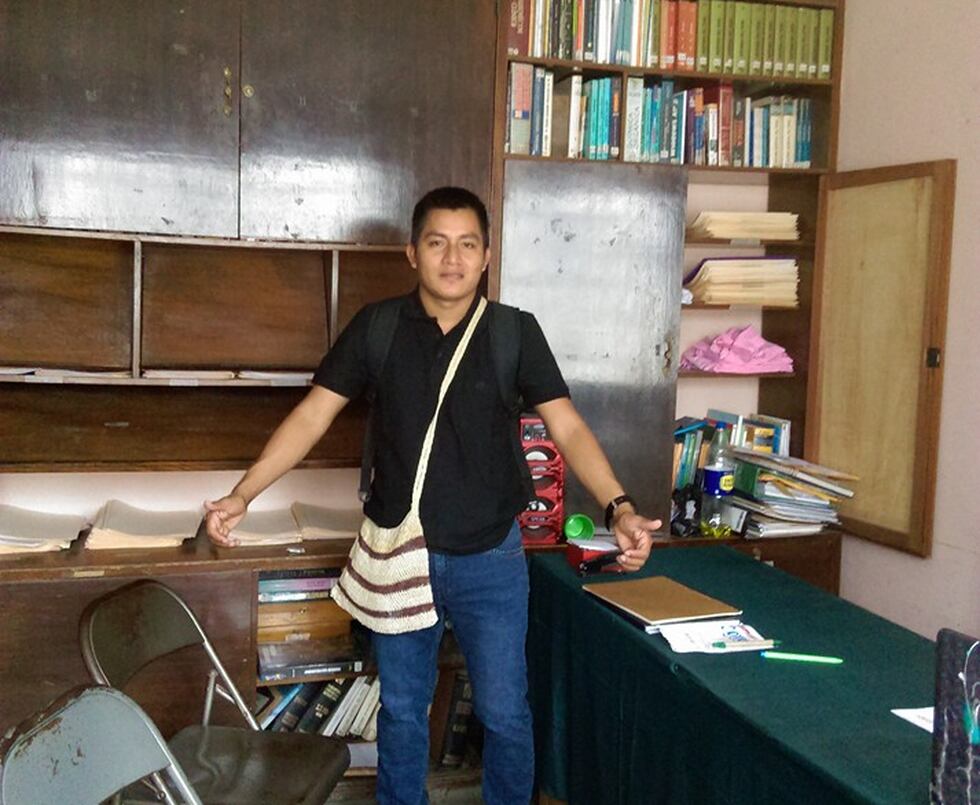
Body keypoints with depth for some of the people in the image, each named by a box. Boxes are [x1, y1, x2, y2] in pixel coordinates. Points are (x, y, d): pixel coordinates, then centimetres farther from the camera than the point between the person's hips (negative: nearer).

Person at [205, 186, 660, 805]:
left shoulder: (515, 332, -6)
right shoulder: (376, 329, -3)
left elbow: (568, 429, -10)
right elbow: (313, 416, -2)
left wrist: (620, 508, -25)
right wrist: (241, 496, -11)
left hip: (491, 559, -1)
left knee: (505, 713, 9)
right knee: (402, 711, 17)